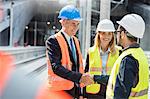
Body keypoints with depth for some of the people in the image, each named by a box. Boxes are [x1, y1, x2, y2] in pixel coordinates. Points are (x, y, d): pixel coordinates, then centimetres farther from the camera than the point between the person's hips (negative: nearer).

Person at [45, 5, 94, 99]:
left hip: (74, 90, 7)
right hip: (60, 90, -6)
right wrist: (80, 77, -32)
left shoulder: (76, 41, 12)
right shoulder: (53, 40, -11)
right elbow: (56, 67, -23)